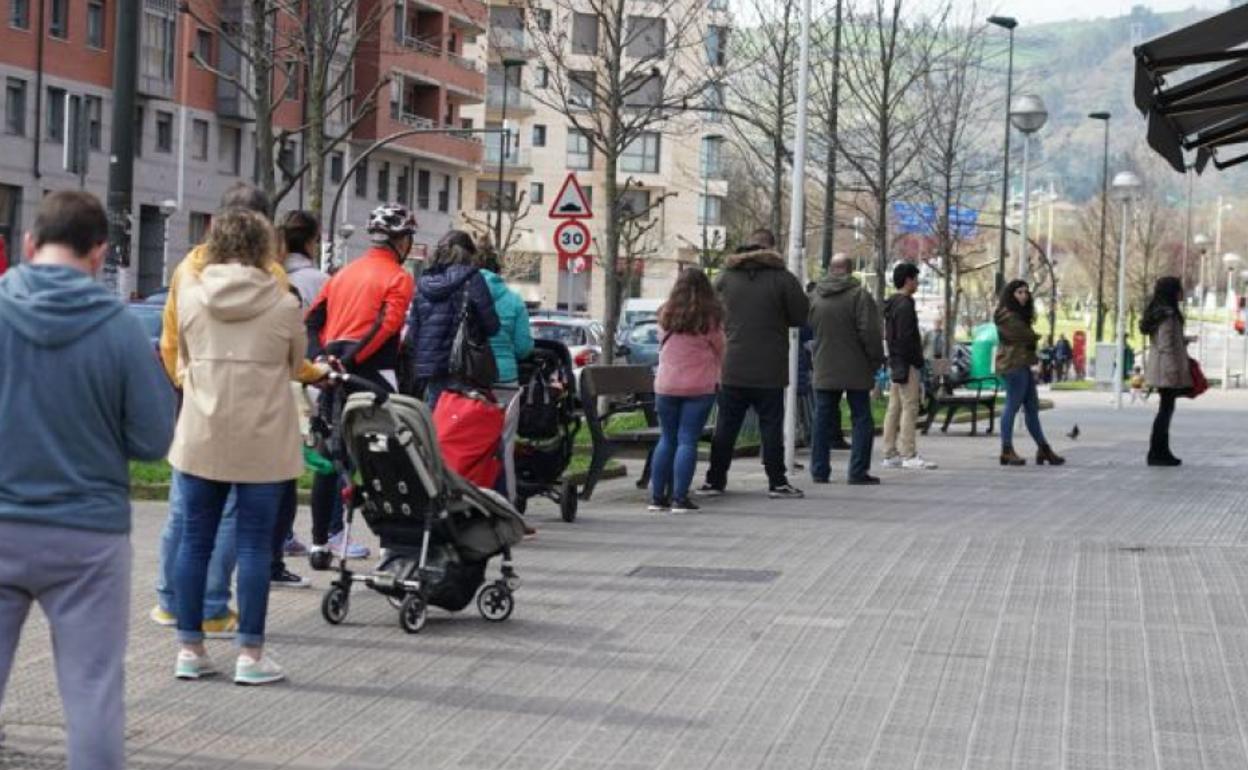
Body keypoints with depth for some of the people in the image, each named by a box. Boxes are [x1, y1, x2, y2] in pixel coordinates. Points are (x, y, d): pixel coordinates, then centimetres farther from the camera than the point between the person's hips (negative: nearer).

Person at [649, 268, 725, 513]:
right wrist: (720, 376, 19)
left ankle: (657, 496, 12)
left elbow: (662, 346, 11)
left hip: (666, 386, 3)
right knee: (688, 441, -2)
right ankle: (679, 498, -6)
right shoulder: (710, 318, -6)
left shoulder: (666, 315, 1)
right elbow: (720, 351, 3)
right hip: (699, 387, -3)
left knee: (666, 440, 12)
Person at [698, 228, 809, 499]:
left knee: (725, 426, 9)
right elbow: (801, 316, -4)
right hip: (769, 372, -3)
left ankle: (714, 480, 12)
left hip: (731, 368, 3)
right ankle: (777, 482, 3)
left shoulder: (725, 276, 3)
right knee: (771, 425, 3)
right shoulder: (782, 278, -8)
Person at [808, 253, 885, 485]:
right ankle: (858, 471, -4)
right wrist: (876, 360, -4)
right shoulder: (859, 295, -10)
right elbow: (869, 332, -14)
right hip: (855, 370, -4)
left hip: (824, 371, 4)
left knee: (823, 421, 10)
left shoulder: (814, 296, 6)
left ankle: (819, 470, 9)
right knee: (861, 419, 2)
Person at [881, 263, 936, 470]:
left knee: (894, 408, 10)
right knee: (909, 408, -10)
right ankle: (909, 455, -12)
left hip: (895, 363, 10)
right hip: (907, 364, -10)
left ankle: (890, 454, 12)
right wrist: (916, 362, -17)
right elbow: (906, 338, -19)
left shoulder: (891, 304, 18)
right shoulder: (905, 305, -13)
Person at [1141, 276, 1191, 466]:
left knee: (1166, 409, 13)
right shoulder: (1168, 314, -16)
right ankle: (1156, 453, -3)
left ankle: (1162, 452, 18)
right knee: (1166, 409, -5)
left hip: (1161, 371, 10)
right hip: (1168, 368, -10)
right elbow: (1166, 345, -20)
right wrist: (1174, 370, -20)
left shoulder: (1160, 312, 14)